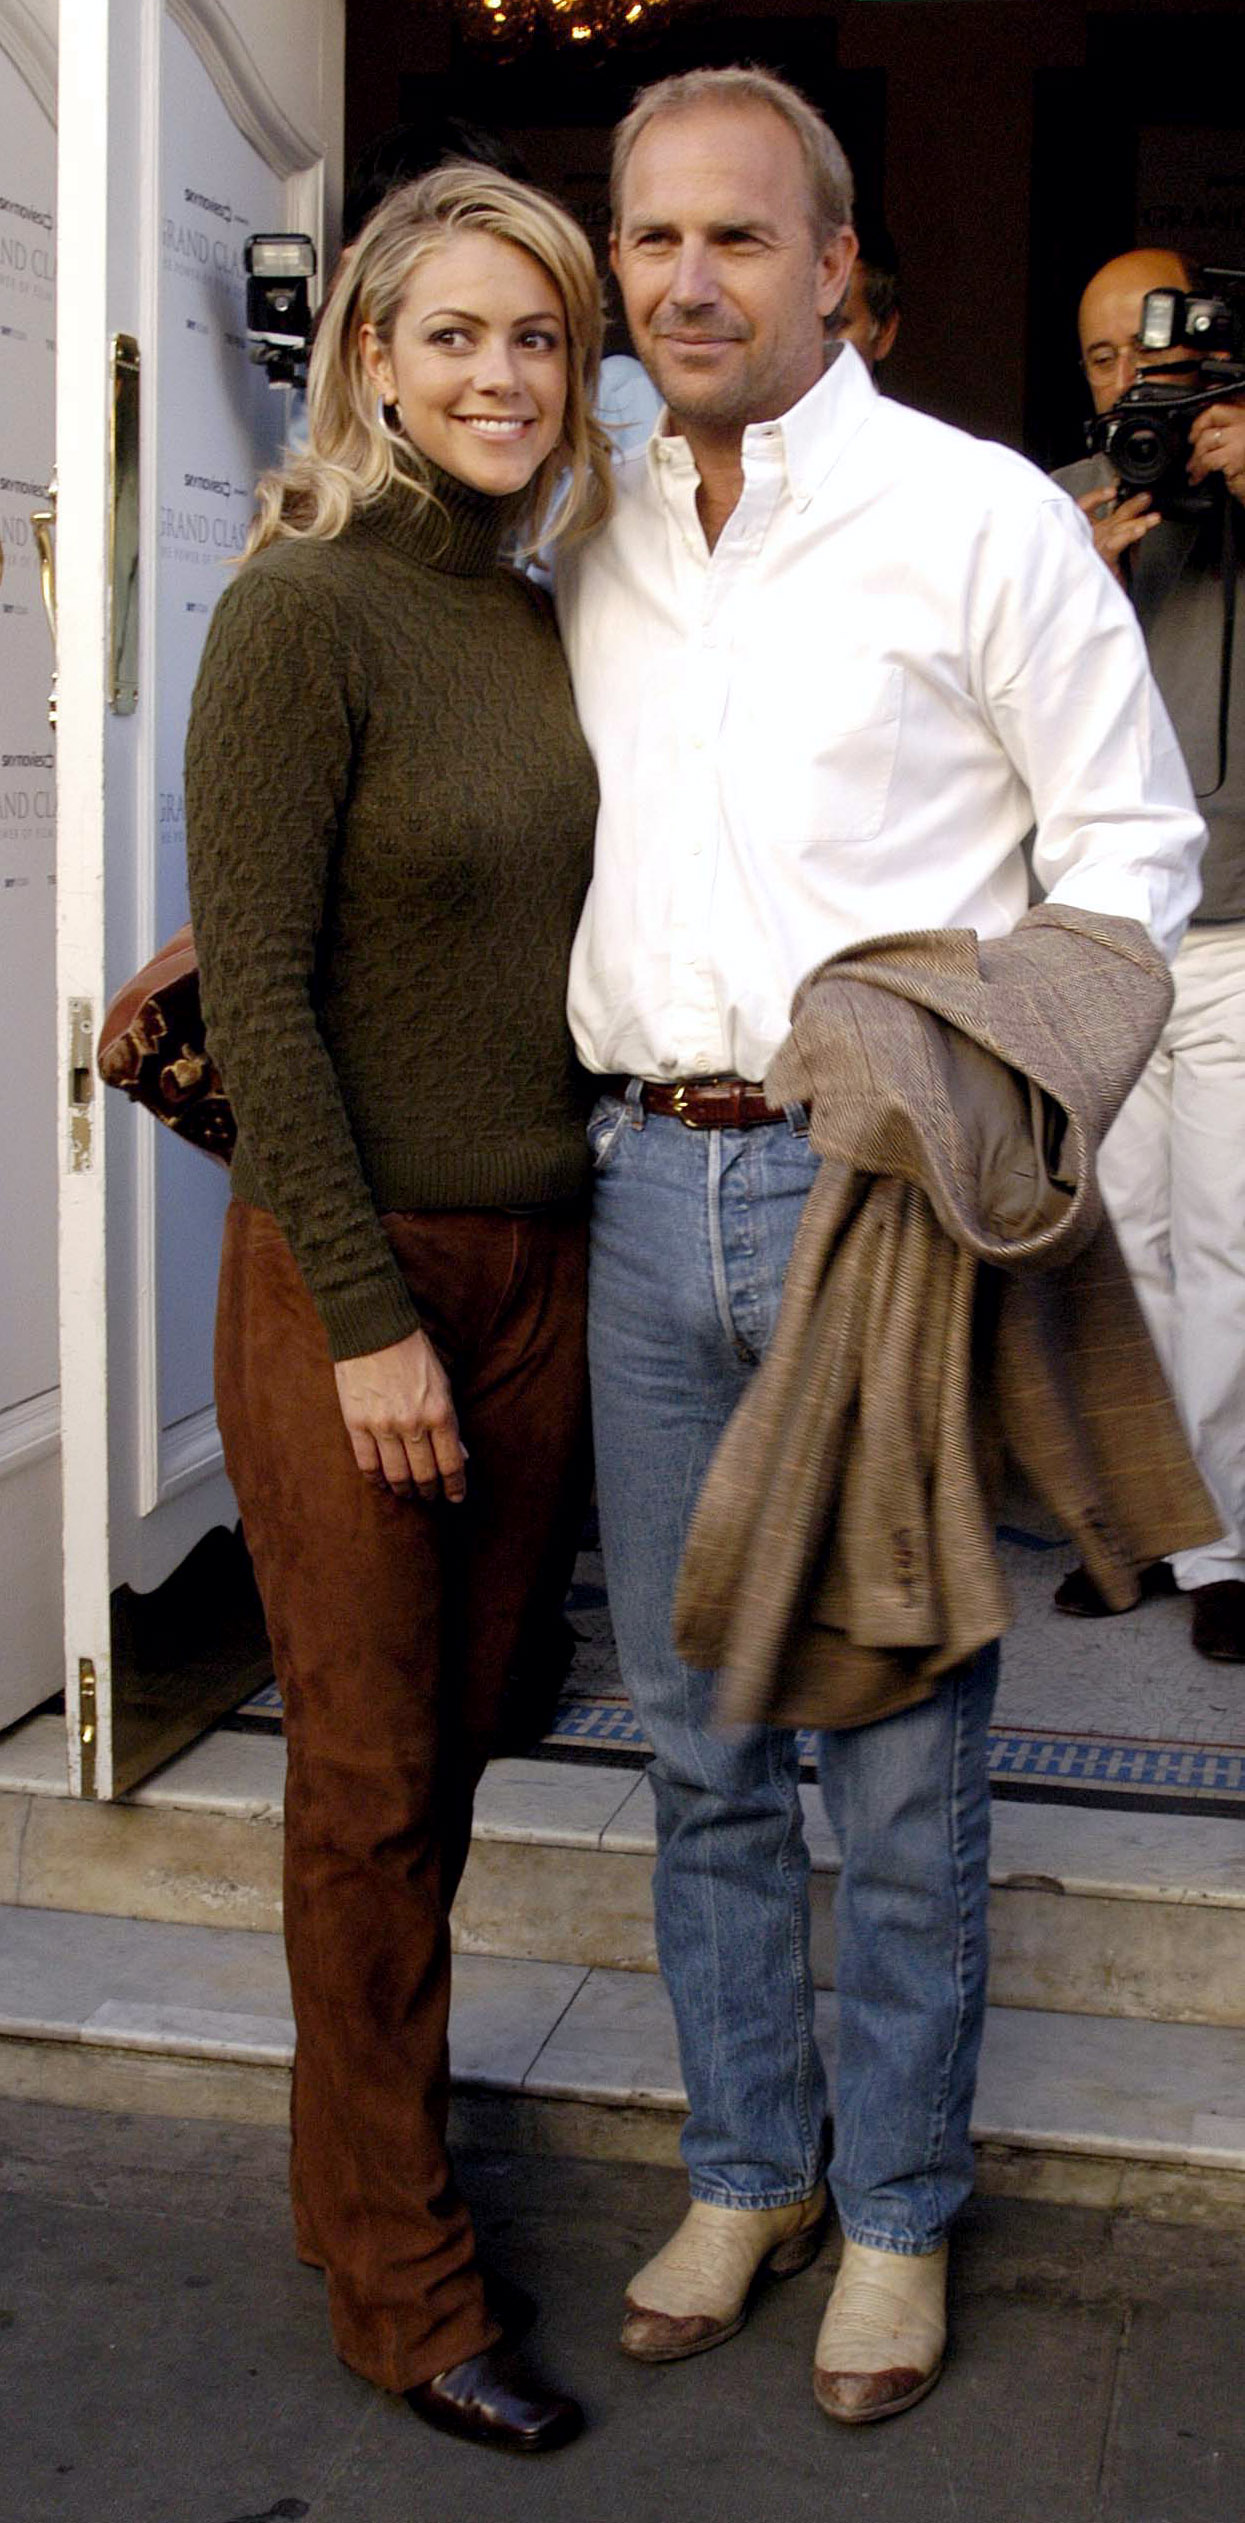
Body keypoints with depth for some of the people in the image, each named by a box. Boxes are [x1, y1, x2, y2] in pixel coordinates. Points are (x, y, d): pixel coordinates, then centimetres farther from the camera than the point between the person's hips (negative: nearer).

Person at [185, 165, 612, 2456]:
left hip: (538, 1266, 7)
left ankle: (351, 2172, 34)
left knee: (451, 1751, 15)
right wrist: (367, 1314, -16)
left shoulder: (540, 625, 10)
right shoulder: (304, 609, -12)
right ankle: (401, 2286, 20)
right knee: (372, 1780, 4)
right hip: (350, 1274, -7)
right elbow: (259, 990, -16)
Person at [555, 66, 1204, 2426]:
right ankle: (746, 2165, 31)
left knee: (898, 1744, 4)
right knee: (698, 1730, 13)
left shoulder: (977, 516, -2)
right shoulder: (592, 548, 13)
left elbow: (1133, 841, 0)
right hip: (645, 1188, 5)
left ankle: (896, 2207, 23)